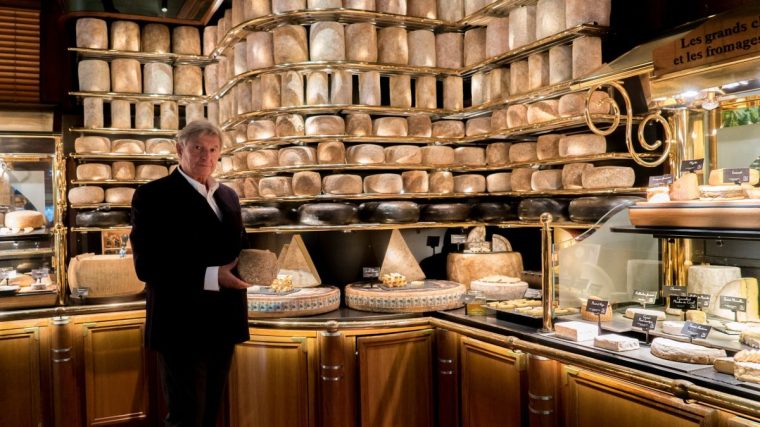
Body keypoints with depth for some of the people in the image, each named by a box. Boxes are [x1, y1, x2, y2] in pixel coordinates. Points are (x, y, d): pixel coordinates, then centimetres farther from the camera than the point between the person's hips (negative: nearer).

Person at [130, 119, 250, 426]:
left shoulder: (228, 196, 12)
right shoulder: (153, 195, -10)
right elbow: (146, 265, -19)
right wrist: (211, 276, -27)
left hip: (223, 324, 7)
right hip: (182, 327, -7)